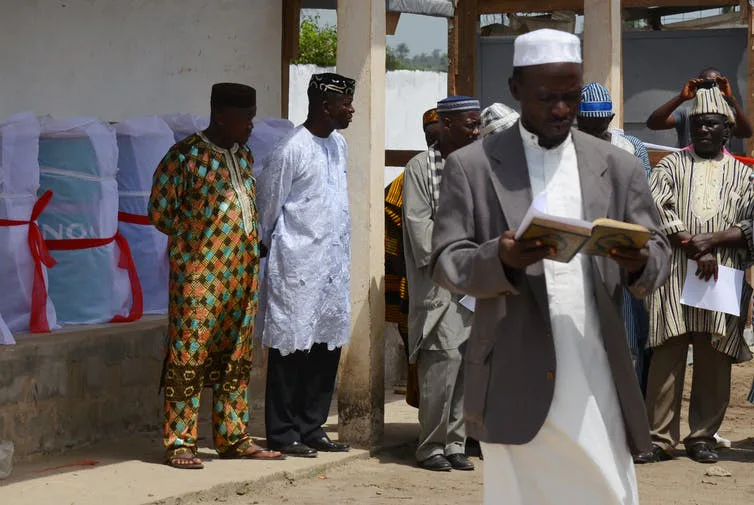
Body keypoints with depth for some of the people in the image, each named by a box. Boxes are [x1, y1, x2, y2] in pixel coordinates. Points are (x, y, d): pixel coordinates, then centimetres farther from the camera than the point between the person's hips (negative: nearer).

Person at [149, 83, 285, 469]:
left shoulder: (243, 155, 14)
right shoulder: (186, 155, -9)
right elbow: (160, 211, -6)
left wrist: (252, 245, 12)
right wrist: (198, 239, -1)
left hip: (241, 274, 7)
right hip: (199, 275, -7)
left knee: (236, 358, 10)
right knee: (189, 356, -5)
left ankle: (233, 437, 18)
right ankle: (179, 443, -1)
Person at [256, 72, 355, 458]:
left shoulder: (339, 145, 11)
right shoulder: (292, 151, -14)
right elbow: (268, 206, -7)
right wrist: (266, 247, 5)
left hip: (334, 264, 8)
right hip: (298, 267, -8)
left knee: (327, 346, 10)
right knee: (292, 346, -2)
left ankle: (311, 428, 18)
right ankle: (283, 433, 5)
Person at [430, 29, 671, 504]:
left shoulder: (619, 167, 10)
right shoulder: (472, 166, 2)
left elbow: (658, 251, 8)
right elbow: (445, 263, -1)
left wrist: (639, 262, -17)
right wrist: (500, 259, -22)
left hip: (598, 376, 2)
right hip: (515, 378, -2)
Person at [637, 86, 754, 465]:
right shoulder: (672, 165, 11)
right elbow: (655, 207, -3)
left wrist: (713, 239, -12)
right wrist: (694, 248, -11)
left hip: (723, 277, 1)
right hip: (673, 273, -1)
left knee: (714, 360, 1)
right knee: (667, 355, -5)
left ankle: (702, 436, 9)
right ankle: (661, 438, -2)